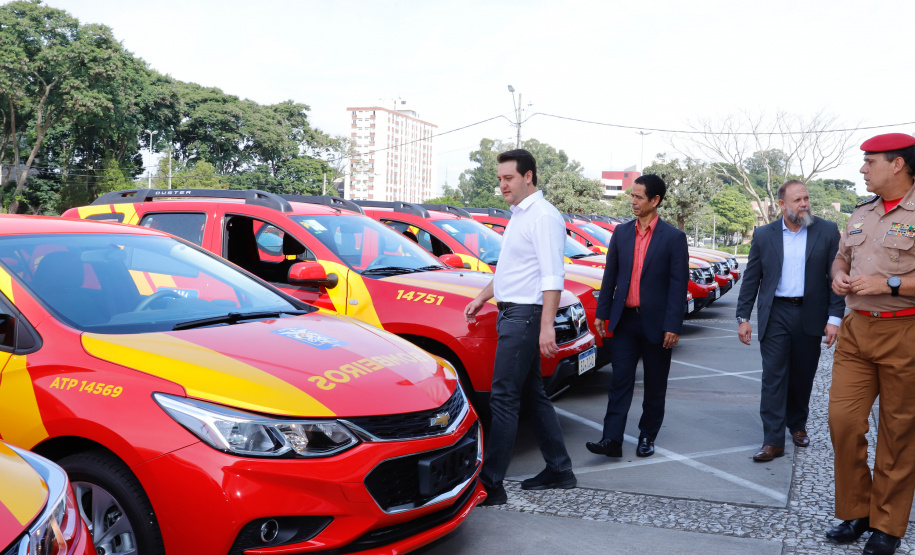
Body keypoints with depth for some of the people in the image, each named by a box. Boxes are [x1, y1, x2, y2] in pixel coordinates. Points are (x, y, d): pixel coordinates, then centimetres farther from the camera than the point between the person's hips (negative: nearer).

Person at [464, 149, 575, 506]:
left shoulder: (543, 216, -13)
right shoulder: (518, 216, 18)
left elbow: (553, 276, -20)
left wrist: (547, 326, -26)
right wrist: (483, 297, 25)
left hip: (525, 316, -10)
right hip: (511, 313, 10)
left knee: (504, 399, -9)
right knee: (533, 396, 14)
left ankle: (490, 485, -4)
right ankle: (559, 471, 24)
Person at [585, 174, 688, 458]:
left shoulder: (673, 237, -5)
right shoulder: (621, 232, 7)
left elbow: (679, 284, -8)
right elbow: (610, 275, 10)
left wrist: (673, 326, -13)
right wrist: (602, 313, 6)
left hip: (655, 322, -3)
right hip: (624, 319, 3)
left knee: (655, 385, 9)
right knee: (620, 381, 0)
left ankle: (647, 438, 24)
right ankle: (612, 440, -1)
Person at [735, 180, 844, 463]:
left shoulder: (827, 231, 0)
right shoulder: (764, 235, 2)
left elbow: (836, 276, -1)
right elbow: (751, 279, 5)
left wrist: (835, 317, -8)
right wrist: (743, 317, 1)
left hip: (810, 315, 1)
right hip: (775, 315, 0)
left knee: (803, 376, 13)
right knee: (773, 377, -4)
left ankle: (797, 424, 34)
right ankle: (773, 440, -1)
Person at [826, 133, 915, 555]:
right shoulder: (860, 214, 14)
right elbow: (842, 258, 27)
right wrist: (838, 275, 6)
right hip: (855, 330, 6)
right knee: (843, 419, 1)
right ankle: (855, 512, 18)